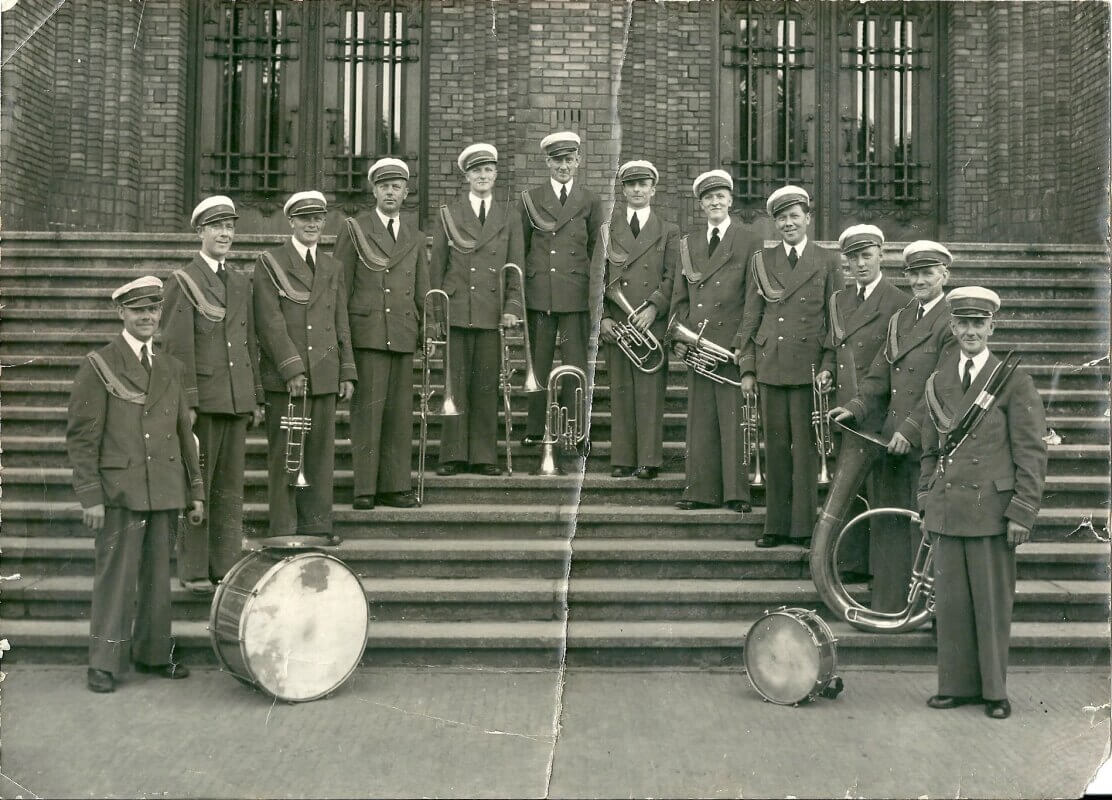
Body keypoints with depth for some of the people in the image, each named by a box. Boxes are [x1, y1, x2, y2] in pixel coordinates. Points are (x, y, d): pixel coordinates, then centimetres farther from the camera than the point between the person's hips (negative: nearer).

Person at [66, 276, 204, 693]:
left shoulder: (171, 368, 14)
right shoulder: (98, 366, -2)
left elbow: (184, 433, 17)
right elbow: (81, 437, -5)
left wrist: (195, 491, 14)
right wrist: (90, 496, -11)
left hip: (164, 490, 5)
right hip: (120, 490, -4)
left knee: (157, 575, 9)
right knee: (116, 575, -3)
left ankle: (152, 653, 20)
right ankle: (104, 663, 7)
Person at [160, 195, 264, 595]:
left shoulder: (241, 281, 16)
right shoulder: (182, 282, -2)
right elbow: (177, 347, -8)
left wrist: (257, 398, 14)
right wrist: (185, 402, -15)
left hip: (237, 399, 6)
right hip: (202, 400, -5)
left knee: (230, 488, 8)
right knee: (196, 486, 0)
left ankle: (225, 568, 15)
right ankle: (194, 572, 8)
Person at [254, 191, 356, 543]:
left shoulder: (332, 267, 17)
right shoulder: (269, 264, 0)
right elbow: (270, 322, -8)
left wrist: (347, 372, 11)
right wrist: (291, 368, -15)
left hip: (325, 376, 5)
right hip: (283, 378, -5)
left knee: (322, 452, 5)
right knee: (284, 454, -1)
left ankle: (317, 524, 13)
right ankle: (284, 530, 5)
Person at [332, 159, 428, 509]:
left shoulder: (415, 237, 17)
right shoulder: (354, 230, 6)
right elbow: (339, 286, 3)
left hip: (403, 334, 4)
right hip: (366, 332, -4)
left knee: (400, 410, 3)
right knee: (368, 408, -7)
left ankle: (395, 486, 9)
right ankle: (365, 489, -3)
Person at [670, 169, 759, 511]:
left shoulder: (749, 243, 2)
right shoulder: (688, 243, 15)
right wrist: (680, 336, 5)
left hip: (732, 345, -4)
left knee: (733, 418, -3)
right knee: (699, 419, 5)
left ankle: (737, 492, 4)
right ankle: (701, 490, 12)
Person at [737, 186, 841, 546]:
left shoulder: (827, 261, 6)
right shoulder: (761, 261, 11)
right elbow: (750, 318, 10)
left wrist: (828, 366, -5)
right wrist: (747, 368, 5)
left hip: (808, 367, -2)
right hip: (770, 367, 2)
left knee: (805, 446, 0)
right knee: (775, 447, 6)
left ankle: (804, 526, 9)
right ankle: (776, 525, 14)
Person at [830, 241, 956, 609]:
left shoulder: (953, 322, -8)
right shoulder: (899, 319, 16)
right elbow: (879, 373, 13)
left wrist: (911, 429, -19)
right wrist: (857, 407, -3)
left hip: (927, 444, -7)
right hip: (892, 440, 7)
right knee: (888, 524, 12)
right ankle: (888, 603, 22)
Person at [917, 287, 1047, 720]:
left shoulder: (1014, 382, -2)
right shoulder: (937, 382, 12)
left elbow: (1032, 453, -4)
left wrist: (1022, 513, -9)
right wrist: (925, 501, 13)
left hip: (991, 511, -4)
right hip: (946, 511, 4)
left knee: (992, 603, 4)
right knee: (950, 601, 8)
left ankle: (995, 691, 17)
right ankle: (956, 684, 20)